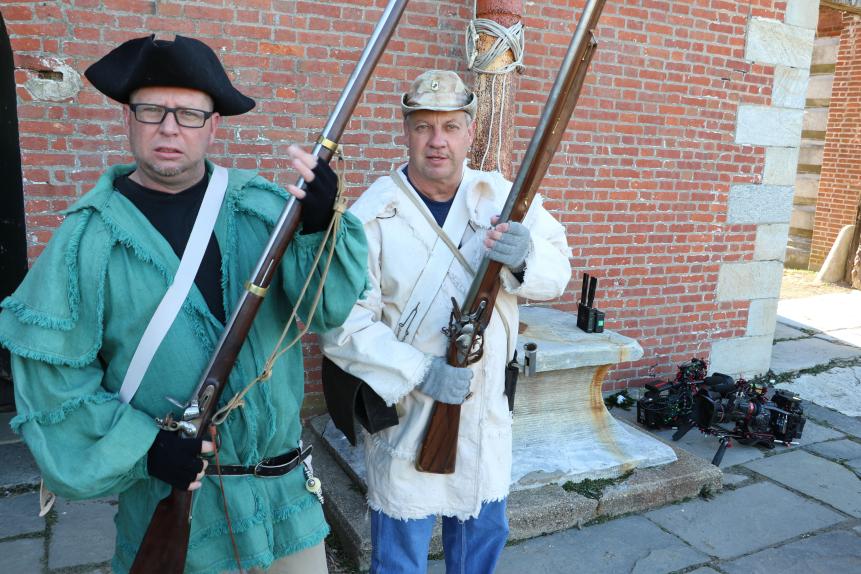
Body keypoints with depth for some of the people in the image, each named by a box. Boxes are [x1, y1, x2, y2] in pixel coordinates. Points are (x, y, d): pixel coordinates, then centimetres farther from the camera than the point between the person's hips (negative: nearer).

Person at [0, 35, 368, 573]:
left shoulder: (263, 205, -4)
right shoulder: (88, 237, -8)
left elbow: (327, 308, -14)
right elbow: (50, 373, -5)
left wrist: (321, 226, -32)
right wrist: (143, 448, -15)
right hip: (172, 494, -2)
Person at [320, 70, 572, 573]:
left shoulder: (504, 197, -2)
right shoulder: (373, 215, -15)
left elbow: (557, 272, -5)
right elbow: (344, 325, -19)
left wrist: (524, 259, -27)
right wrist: (419, 372, -27)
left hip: (487, 411, 4)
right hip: (406, 417, -4)